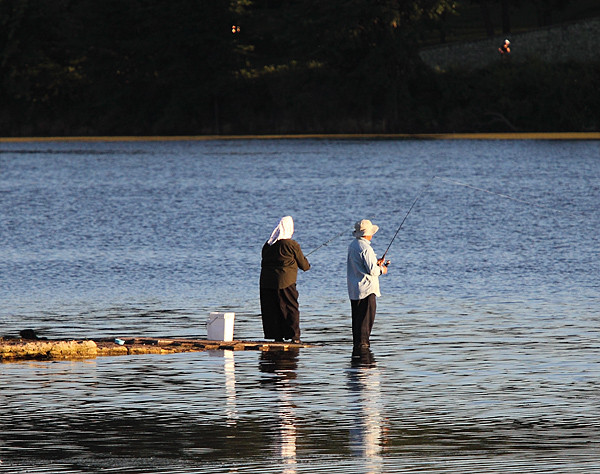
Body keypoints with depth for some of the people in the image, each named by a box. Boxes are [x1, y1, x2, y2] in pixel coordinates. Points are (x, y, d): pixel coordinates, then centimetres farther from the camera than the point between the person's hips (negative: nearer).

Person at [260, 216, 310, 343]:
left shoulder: (267, 245, 9)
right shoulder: (293, 245, -6)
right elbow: (303, 265, 3)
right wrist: (307, 265, 27)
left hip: (266, 282, 5)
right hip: (285, 283, -5)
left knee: (270, 310, 8)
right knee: (291, 309, 3)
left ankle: (276, 336, 8)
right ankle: (294, 336, -1)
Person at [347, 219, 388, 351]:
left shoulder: (352, 246, 13)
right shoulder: (365, 248, -17)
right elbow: (372, 270, -19)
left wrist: (376, 263, 16)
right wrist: (382, 270, 1)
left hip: (354, 289, 9)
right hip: (366, 288, -9)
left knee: (357, 317, 13)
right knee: (366, 317, -6)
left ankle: (356, 342, 16)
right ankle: (362, 342, -8)